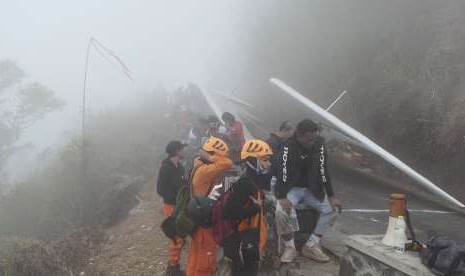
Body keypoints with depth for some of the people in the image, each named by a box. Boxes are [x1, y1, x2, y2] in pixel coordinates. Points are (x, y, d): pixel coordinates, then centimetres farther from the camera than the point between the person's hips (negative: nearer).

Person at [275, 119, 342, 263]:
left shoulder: (319, 144, -9)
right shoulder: (288, 146, -19)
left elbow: (323, 169, -8)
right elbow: (282, 172, -27)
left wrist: (331, 196, -13)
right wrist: (282, 197, -38)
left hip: (312, 189, 4)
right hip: (291, 188, -4)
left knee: (330, 208, -16)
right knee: (281, 211, -30)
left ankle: (311, 246, -4)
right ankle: (289, 248, -7)